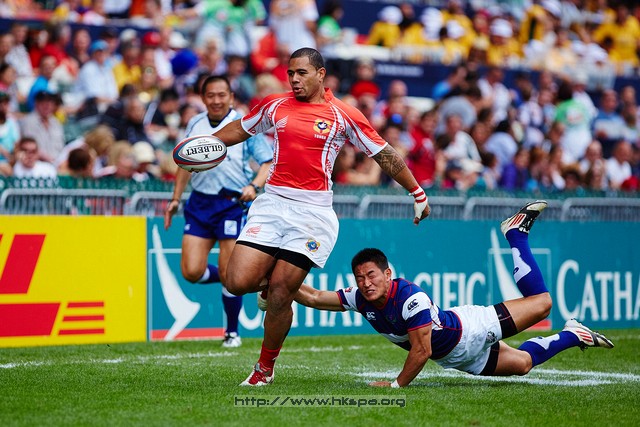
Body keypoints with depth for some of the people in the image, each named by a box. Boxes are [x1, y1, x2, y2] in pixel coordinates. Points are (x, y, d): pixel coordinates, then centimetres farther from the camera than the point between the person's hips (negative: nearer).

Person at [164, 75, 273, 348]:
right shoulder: (194, 125, 10)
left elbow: (268, 162, -6)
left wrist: (254, 186, -24)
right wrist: (176, 199, 20)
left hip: (233, 203, -4)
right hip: (200, 203, 4)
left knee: (228, 275, -6)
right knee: (191, 272, -6)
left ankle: (232, 332, 14)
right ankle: (230, 280, 26)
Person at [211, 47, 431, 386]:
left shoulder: (344, 116, 0)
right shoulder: (274, 106, 10)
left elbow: (385, 155, 9)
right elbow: (240, 129, 28)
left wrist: (418, 194, 14)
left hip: (312, 212, -3)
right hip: (271, 202, 3)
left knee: (280, 293, -7)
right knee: (237, 282, -12)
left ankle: (265, 367, 13)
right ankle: (273, 278, 25)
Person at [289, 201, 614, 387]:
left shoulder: (409, 297, -37)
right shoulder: (360, 299, -18)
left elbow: (422, 351, -36)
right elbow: (314, 297, -12)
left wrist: (397, 385, -33)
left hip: (470, 329, -6)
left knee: (542, 302, -1)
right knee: (523, 363, 18)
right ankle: (571, 337, 41)